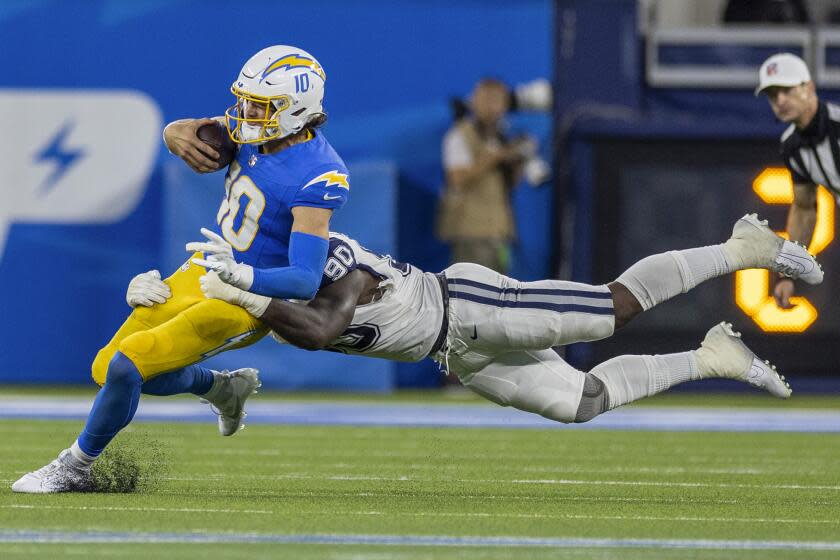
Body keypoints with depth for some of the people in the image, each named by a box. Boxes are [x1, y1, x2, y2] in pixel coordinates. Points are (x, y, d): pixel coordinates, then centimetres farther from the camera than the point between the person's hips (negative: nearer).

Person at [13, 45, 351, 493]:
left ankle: (75, 468, 2)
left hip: (247, 302, -8)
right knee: (107, 370, 11)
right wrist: (180, 136, -13)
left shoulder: (316, 178, -27)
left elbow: (306, 281, -31)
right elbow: (177, 131, 12)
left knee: (128, 363, -20)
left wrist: (240, 276, -46)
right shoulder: (253, 126, -5)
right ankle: (222, 388, 32)